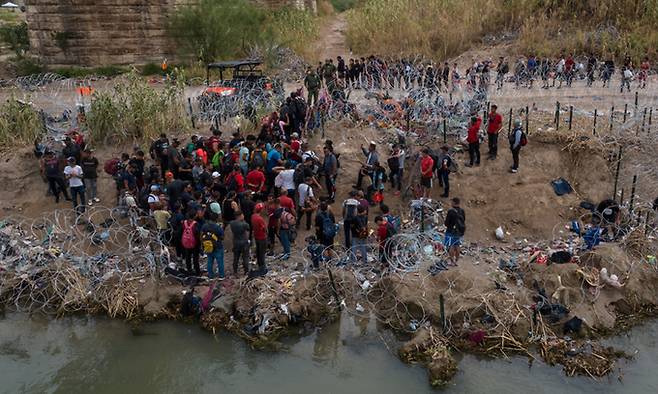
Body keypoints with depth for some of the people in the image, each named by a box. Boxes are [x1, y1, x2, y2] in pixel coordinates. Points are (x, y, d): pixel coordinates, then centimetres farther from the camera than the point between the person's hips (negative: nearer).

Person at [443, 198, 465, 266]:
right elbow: (463, 221, 7)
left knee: (450, 246, 4)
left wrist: (447, 225, 4)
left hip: (451, 231, -6)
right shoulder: (462, 211, -1)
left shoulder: (451, 211, -21)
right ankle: (456, 260, 23)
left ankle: (452, 261, 4)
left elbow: (446, 223, -17)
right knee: (457, 246, 16)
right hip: (460, 231, 6)